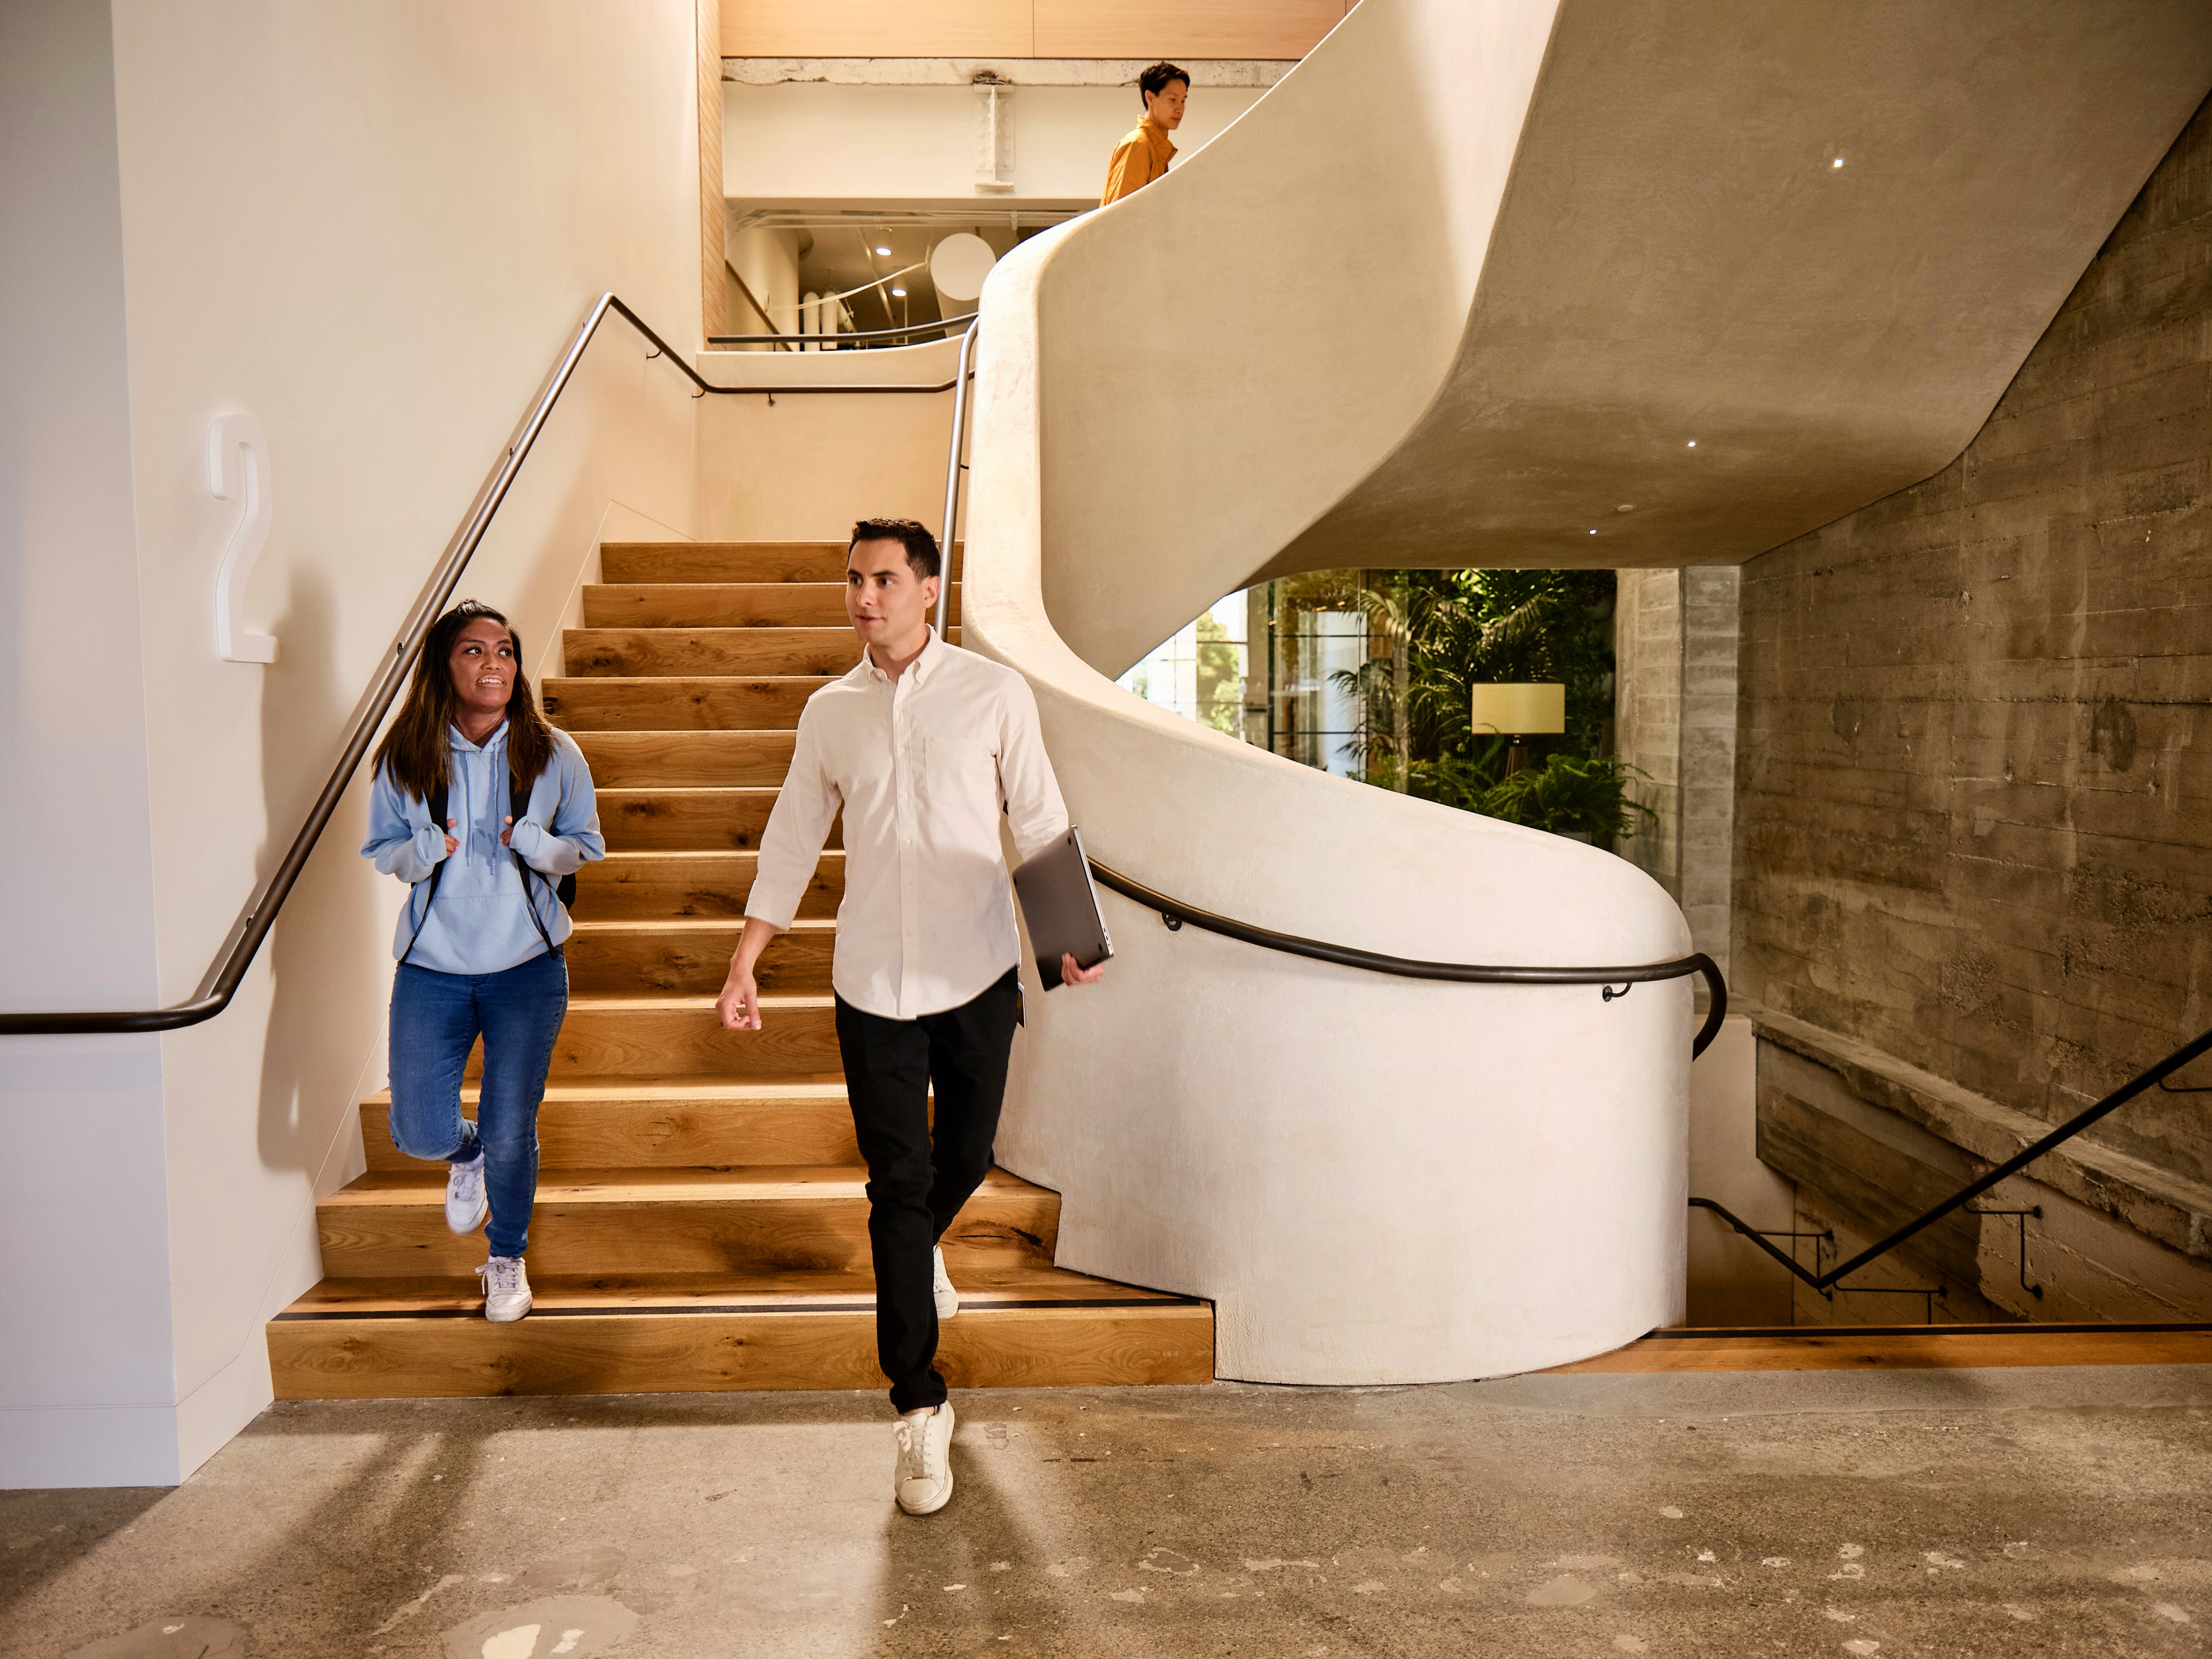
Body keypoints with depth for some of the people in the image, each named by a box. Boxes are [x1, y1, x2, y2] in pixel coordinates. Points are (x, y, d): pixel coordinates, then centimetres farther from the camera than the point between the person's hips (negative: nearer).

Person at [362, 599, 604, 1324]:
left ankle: (507, 1258, 33)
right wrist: (421, 852, -16)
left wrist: (537, 845, -18)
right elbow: (380, 848, 7)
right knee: (419, 1133, 2)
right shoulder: (404, 759, -5)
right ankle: (465, 1155, 42)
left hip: (526, 969, -1)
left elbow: (587, 846, 4)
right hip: (431, 969, 1)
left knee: (509, 1134, 5)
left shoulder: (553, 754, -5)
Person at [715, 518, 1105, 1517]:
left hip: (978, 976, 0)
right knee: (898, 1183, 1)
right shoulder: (830, 711, 5)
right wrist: (743, 967, 8)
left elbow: (1039, 823, 1)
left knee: (965, 1156, 13)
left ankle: (916, 1253, 49)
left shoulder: (993, 694, -2)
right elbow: (791, 844, 11)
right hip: (873, 984, 1)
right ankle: (920, 1407, 10)